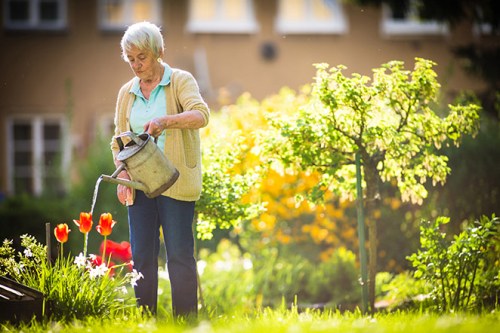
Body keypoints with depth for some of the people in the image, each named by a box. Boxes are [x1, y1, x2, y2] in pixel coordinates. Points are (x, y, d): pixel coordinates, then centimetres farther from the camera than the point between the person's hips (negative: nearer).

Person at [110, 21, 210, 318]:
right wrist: (123, 177, -2)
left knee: (180, 256, -4)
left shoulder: (181, 81, -3)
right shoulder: (127, 92, 12)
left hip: (175, 183, -4)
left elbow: (201, 115, -21)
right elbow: (119, 141, 14)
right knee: (142, 257, 3)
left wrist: (165, 121, -38)